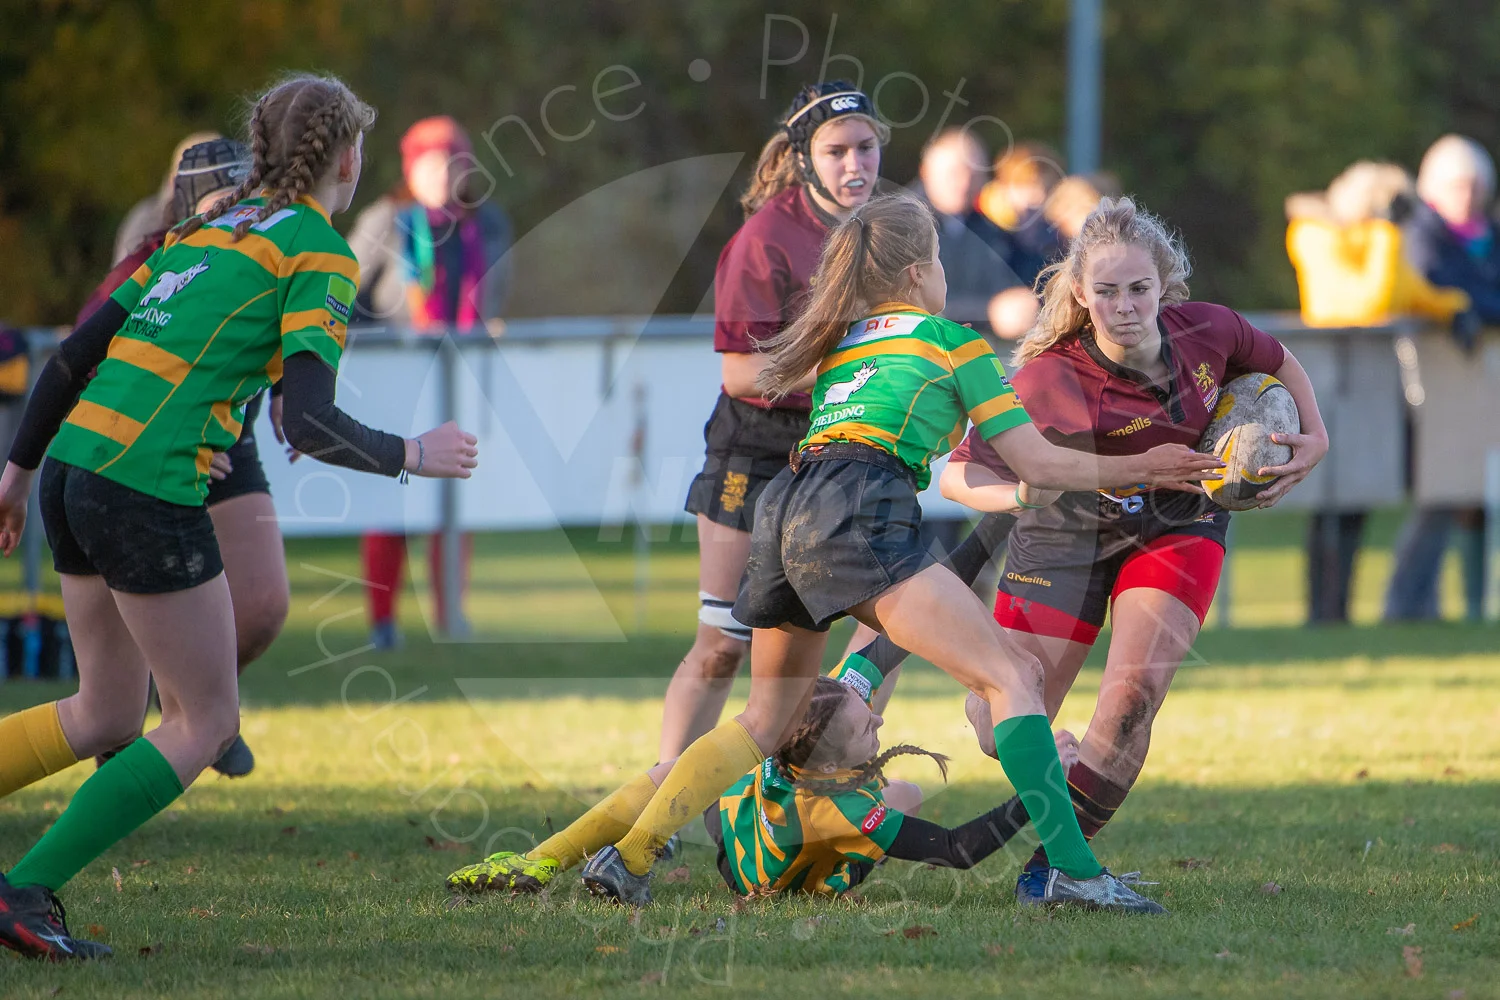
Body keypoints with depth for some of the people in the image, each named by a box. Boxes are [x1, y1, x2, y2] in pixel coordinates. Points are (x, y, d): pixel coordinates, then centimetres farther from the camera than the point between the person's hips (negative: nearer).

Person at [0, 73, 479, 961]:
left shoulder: (209, 228, 19)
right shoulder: (319, 253, -3)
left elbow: (74, 354, 17)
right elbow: (309, 425, -13)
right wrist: (413, 455, 2)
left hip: (74, 466, 8)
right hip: (150, 490, -8)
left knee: (106, 714, 20)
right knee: (205, 721, 5)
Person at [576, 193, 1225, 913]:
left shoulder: (836, 344, 29)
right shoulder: (951, 341, 13)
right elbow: (1038, 464, 11)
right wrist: (1135, 471, 24)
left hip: (783, 508, 7)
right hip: (858, 517, -7)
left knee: (767, 718, 21)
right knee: (1013, 677, -7)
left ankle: (629, 855, 10)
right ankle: (1073, 871, -20)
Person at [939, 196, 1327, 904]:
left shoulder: (1206, 333, -17)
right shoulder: (1050, 379, -29)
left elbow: (1278, 364, 7)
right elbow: (959, 475, -28)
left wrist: (1314, 437, -4)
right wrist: (1027, 493, -46)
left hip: (1178, 528, 1)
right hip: (1066, 533, -1)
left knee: (1131, 698, -23)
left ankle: (1058, 855, -4)